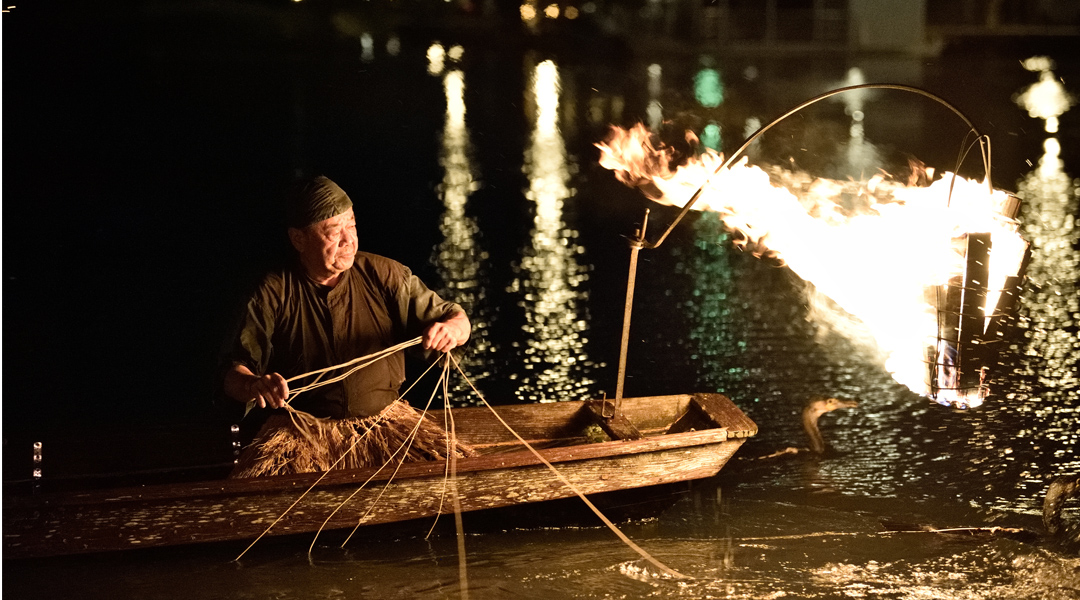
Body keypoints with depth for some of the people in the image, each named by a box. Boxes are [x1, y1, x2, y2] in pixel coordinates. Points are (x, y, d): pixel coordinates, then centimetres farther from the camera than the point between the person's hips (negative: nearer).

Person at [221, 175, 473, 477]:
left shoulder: (384, 275, 2)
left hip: (384, 418, 2)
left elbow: (456, 317, 6)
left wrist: (454, 328, -20)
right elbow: (233, 372, -5)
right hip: (303, 428, -2)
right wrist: (253, 384, -30)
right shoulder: (274, 294, -2)